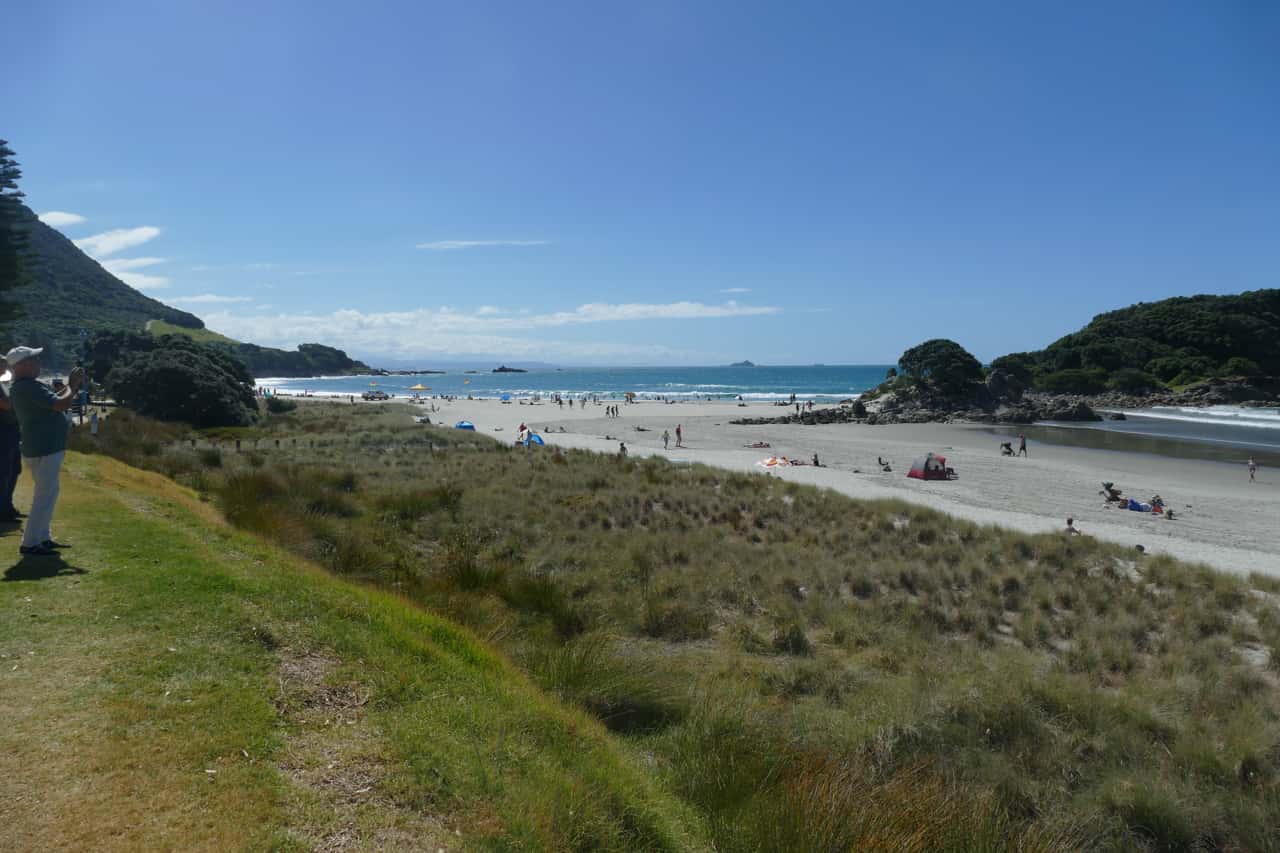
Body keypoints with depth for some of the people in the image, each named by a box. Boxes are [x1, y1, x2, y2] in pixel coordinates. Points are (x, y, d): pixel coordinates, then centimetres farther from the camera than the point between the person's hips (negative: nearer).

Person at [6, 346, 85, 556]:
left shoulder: (20, 387, 14)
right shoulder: (30, 386, -19)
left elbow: (53, 402, 21)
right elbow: (62, 404, -26)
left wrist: (71, 386, 11)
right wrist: (73, 386, -10)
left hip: (42, 447, 11)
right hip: (45, 449, -11)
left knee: (45, 493, 19)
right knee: (46, 495, -7)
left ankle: (43, 537, 26)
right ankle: (30, 543, -5)